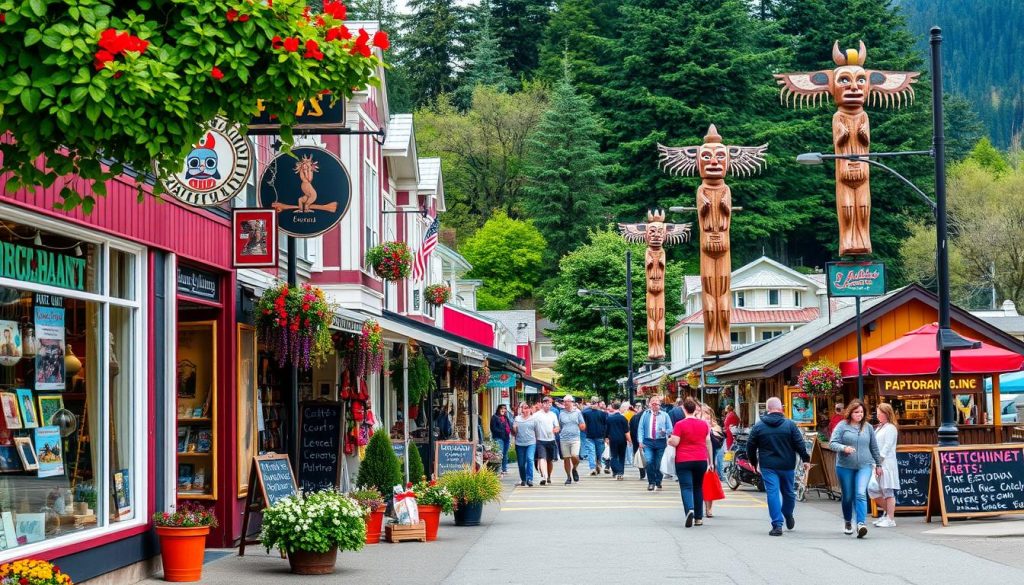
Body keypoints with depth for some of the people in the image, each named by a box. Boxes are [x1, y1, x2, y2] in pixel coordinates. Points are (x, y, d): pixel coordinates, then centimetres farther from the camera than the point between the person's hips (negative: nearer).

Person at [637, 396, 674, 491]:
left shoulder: (664, 415, 8)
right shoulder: (645, 414, 8)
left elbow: (670, 429, 7)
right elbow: (641, 428, 6)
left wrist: (665, 431, -15)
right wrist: (641, 441, -4)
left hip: (660, 442, 0)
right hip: (648, 442, 0)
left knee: (658, 464, 3)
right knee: (649, 462, -15)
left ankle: (658, 483, 18)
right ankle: (651, 482, -1)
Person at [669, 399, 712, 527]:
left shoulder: (680, 425, -9)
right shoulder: (704, 424, 4)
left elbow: (674, 442, -13)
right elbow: (708, 443, 8)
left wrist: (669, 440, 10)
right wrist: (710, 461, 15)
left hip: (683, 461, -4)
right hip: (701, 460, 4)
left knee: (686, 487, -4)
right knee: (698, 488, 14)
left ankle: (690, 509, -30)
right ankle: (699, 518, 17)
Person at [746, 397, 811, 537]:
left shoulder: (758, 426, -1)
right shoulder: (790, 425, -3)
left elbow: (750, 445, 5)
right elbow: (800, 444, -4)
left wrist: (753, 462, 18)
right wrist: (806, 459, 6)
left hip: (768, 466, -1)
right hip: (787, 466, 1)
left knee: (772, 493, -3)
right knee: (788, 492, 19)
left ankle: (777, 524, -10)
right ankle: (788, 516, 37)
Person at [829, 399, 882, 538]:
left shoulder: (868, 427, 8)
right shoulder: (842, 426, -1)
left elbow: (874, 447, 16)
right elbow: (832, 443, -7)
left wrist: (878, 464, 21)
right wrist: (844, 448, -25)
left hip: (864, 466, 1)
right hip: (845, 466, -1)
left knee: (861, 494, -17)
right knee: (848, 497, 9)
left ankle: (861, 524, -24)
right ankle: (847, 523, 31)